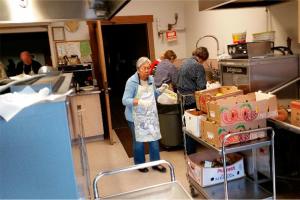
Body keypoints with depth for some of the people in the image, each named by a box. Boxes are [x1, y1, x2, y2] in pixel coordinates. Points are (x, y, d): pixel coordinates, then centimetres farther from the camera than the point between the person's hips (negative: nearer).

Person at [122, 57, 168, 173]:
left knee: (154, 137, 9)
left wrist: (160, 90, -5)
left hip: (150, 115, 5)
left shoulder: (151, 79, 2)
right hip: (136, 116, -5)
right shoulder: (132, 82, -17)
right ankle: (140, 164, 30)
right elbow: (125, 100, -22)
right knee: (139, 140, 10)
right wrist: (139, 102, -37)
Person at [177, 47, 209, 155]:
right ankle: (191, 153, 13)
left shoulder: (184, 62, 9)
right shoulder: (198, 66, -16)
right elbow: (201, 87, -17)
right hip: (192, 101, -8)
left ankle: (187, 149, 34)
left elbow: (178, 81, 16)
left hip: (182, 99, 8)